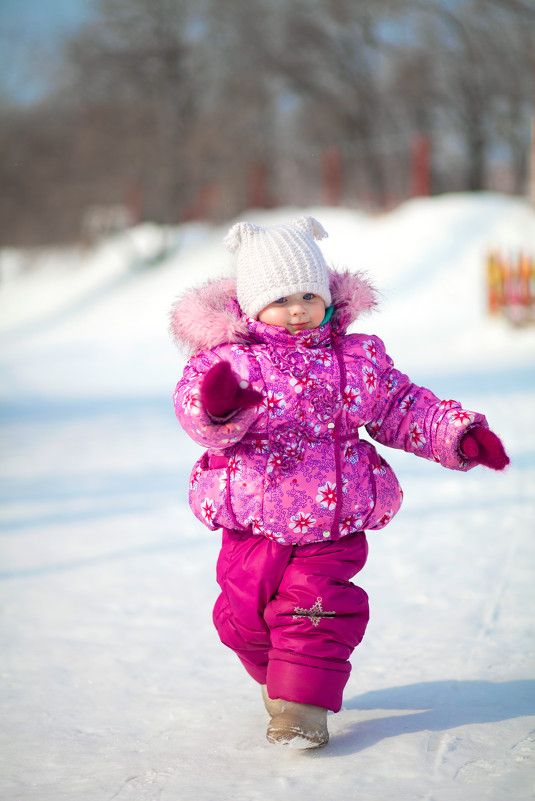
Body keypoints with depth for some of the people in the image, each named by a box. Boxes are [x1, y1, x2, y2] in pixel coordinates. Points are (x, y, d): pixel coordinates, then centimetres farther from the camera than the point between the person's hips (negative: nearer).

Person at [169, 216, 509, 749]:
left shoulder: (358, 357, 3)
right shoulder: (231, 360, -8)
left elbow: (402, 409, 12)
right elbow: (194, 409, -23)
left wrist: (457, 434, 0)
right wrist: (217, 408, -47)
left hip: (332, 526, 0)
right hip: (252, 525, 0)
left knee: (314, 610, -9)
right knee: (245, 615, 8)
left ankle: (302, 705, 4)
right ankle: (277, 678, 36)